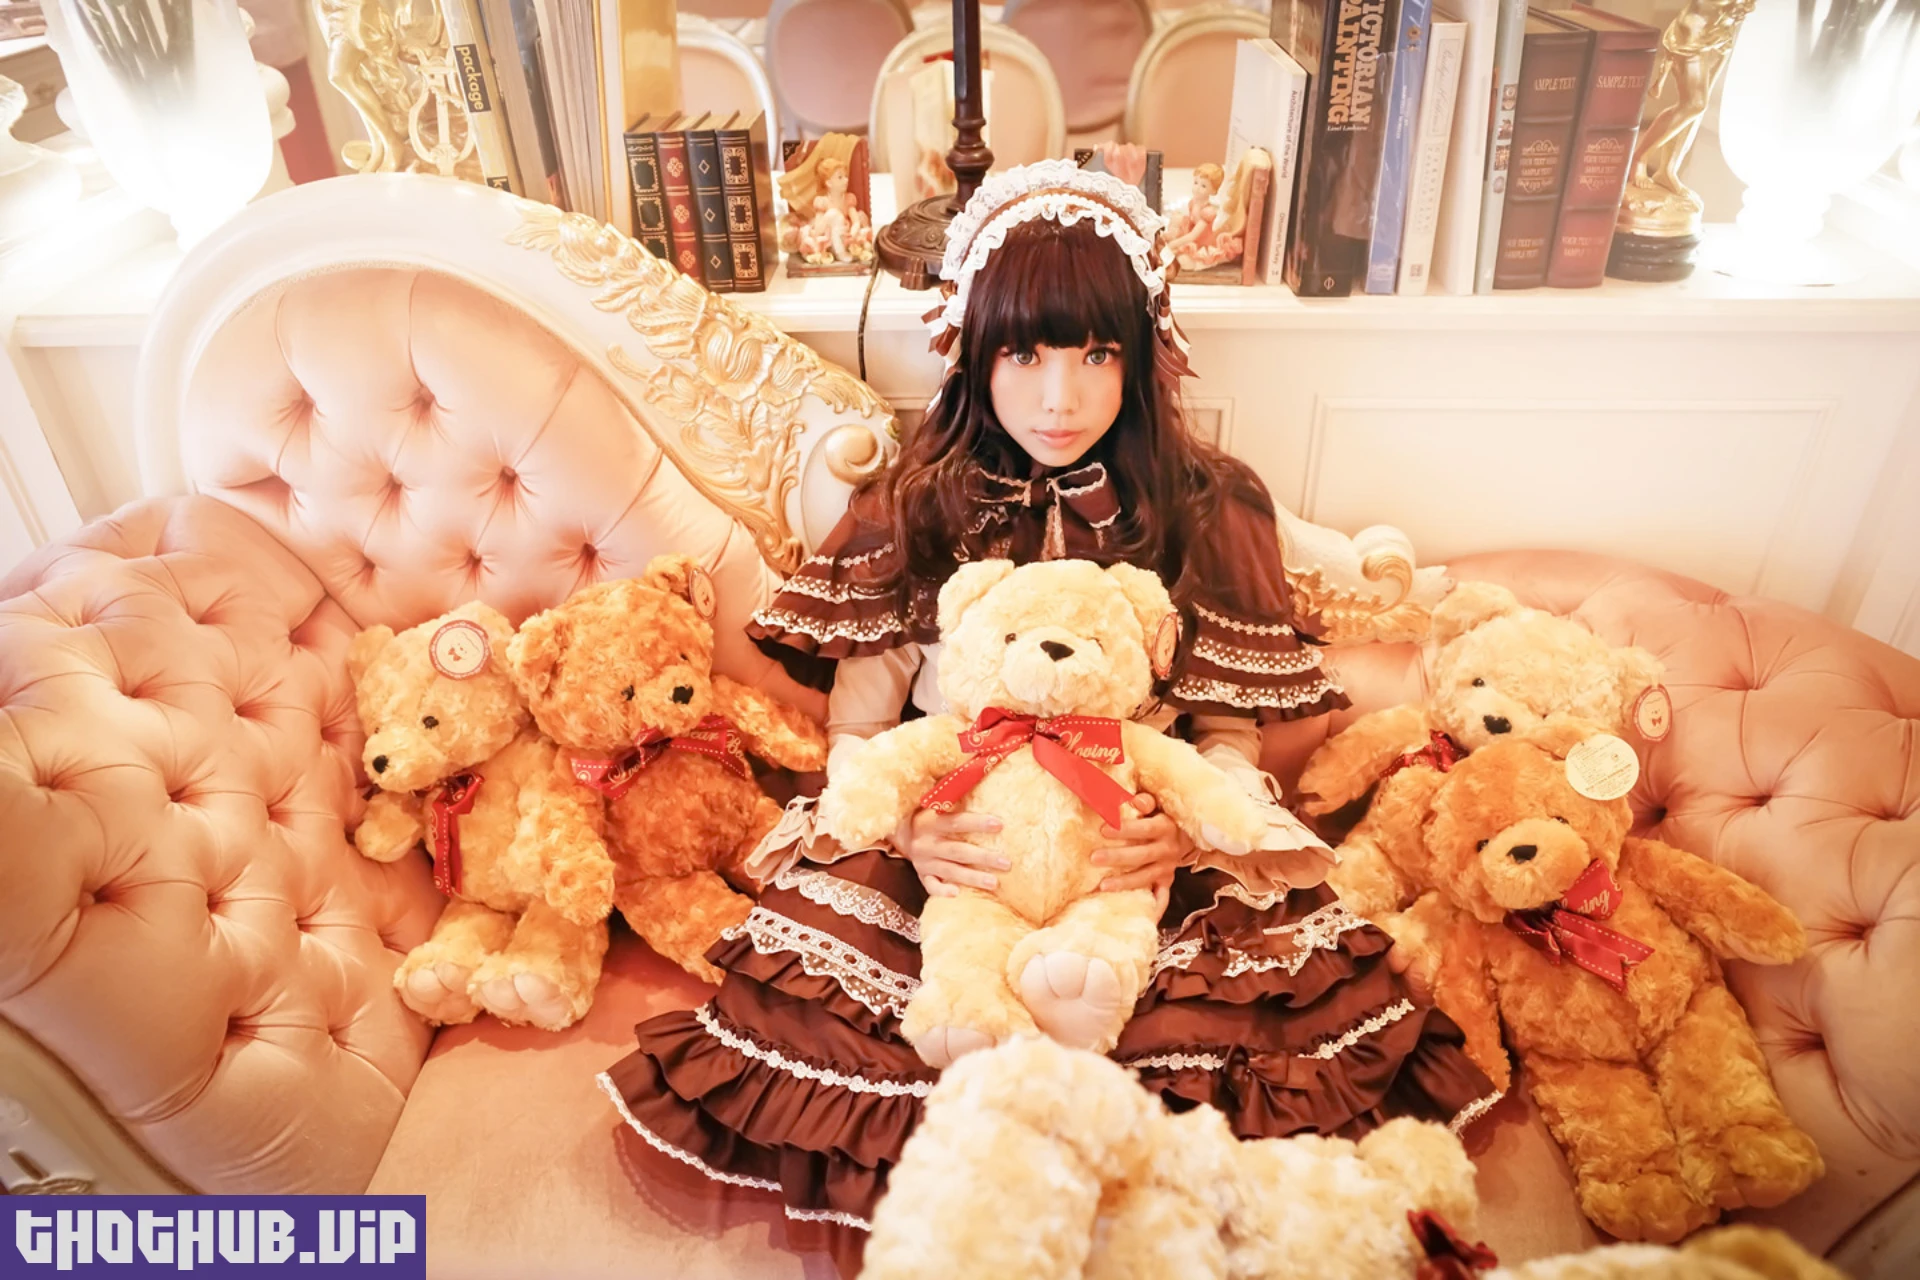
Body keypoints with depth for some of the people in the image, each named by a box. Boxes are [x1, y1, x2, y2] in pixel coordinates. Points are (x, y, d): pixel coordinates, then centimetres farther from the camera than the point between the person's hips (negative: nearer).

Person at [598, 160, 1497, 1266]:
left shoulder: (1208, 511, 3)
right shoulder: (912, 511, 3)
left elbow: (1232, 730, 3)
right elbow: (857, 729, 1)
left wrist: (1187, 825, -18)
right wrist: (909, 827, -19)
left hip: (1141, 850, 1)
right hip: (954, 846, 0)